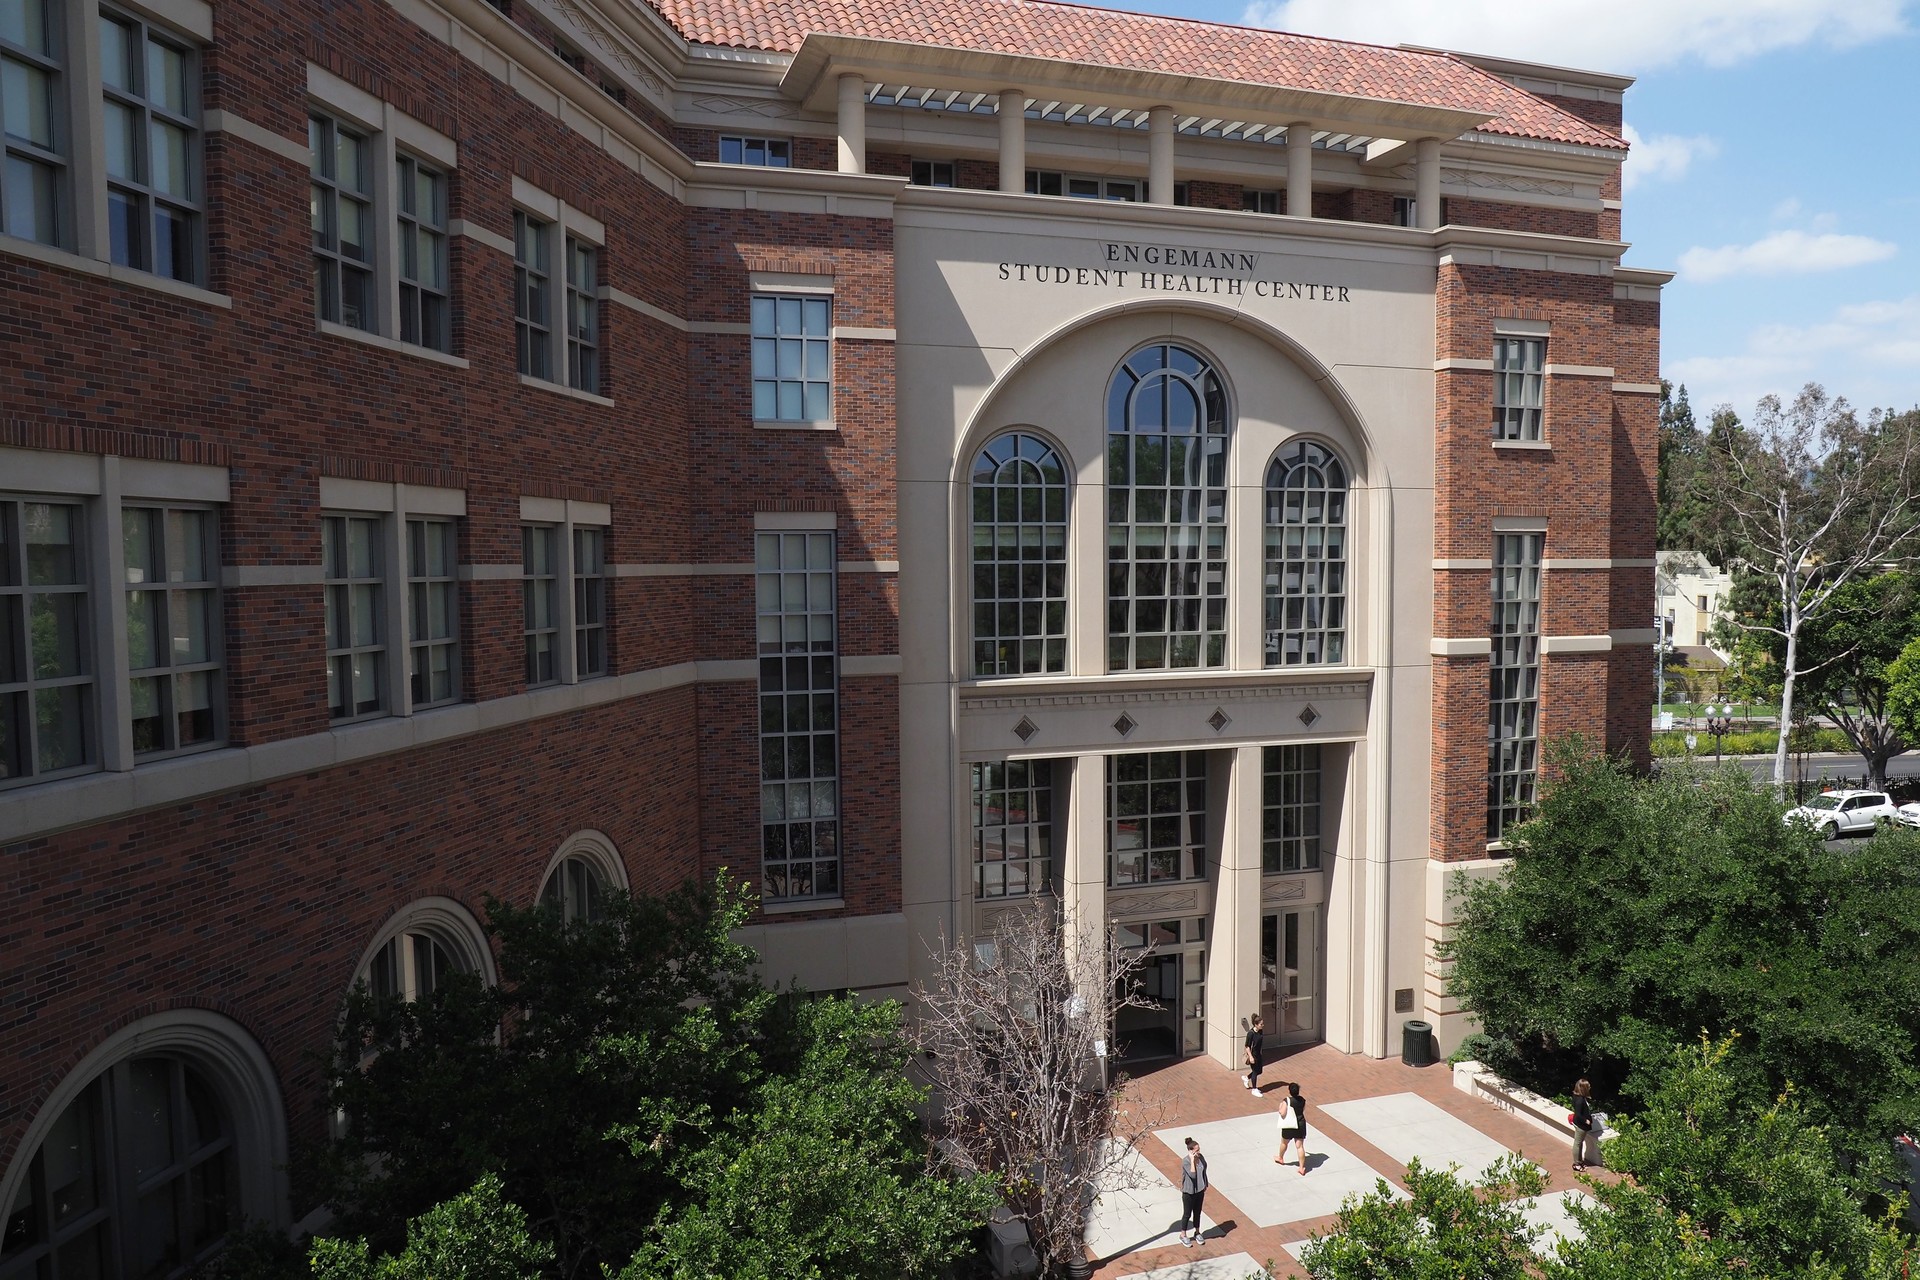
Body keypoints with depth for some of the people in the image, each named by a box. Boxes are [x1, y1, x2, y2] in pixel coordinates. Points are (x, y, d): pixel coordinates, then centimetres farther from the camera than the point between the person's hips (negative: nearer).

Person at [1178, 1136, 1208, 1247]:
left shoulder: (1201, 1157, -7)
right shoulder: (1185, 1161, -26)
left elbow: (1204, 1173, 6)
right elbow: (1192, 1174, -36)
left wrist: (1205, 1188, 11)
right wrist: (1192, 1160, -34)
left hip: (1199, 1190, 6)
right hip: (1188, 1192, -5)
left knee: (1197, 1212, 21)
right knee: (1187, 1214, 10)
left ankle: (1197, 1233, 41)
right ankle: (1183, 1235, 29)